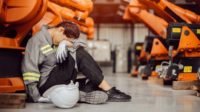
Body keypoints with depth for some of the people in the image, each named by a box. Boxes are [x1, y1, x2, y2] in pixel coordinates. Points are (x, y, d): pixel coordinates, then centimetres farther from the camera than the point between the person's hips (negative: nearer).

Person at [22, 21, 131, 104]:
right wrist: (35, 97, -23)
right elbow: (30, 69, -18)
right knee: (79, 55, -21)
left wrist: (65, 44, -21)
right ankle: (109, 91, -20)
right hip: (44, 84, -9)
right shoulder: (37, 40, -11)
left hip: (58, 81, 9)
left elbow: (80, 44, 0)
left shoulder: (57, 40, 12)